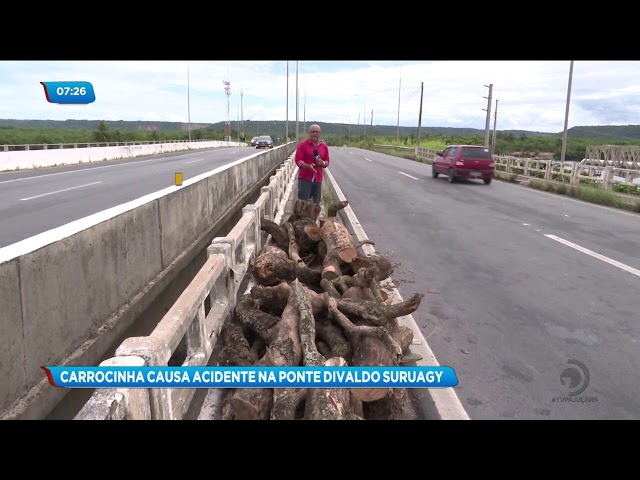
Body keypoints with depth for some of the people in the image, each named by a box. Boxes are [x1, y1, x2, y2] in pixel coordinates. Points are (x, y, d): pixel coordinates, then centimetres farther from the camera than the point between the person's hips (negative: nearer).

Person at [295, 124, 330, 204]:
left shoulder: (324, 146, 11)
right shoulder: (302, 145, -1)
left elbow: (327, 162, 17)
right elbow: (298, 160, -6)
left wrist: (322, 163, -8)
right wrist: (307, 166, -25)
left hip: (318, 179, 4)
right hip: (305, 178, -4)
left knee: (316, 203, 6)